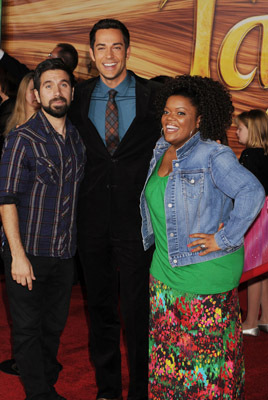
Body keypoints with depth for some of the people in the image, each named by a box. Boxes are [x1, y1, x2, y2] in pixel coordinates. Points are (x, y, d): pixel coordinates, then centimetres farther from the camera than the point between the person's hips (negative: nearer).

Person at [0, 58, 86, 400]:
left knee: (55, 326, 16)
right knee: (27, 328, 4)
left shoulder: (77, 138, 8)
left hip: (65, 253, 5)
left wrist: (74, 243, 10)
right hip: (29, 252, -5)